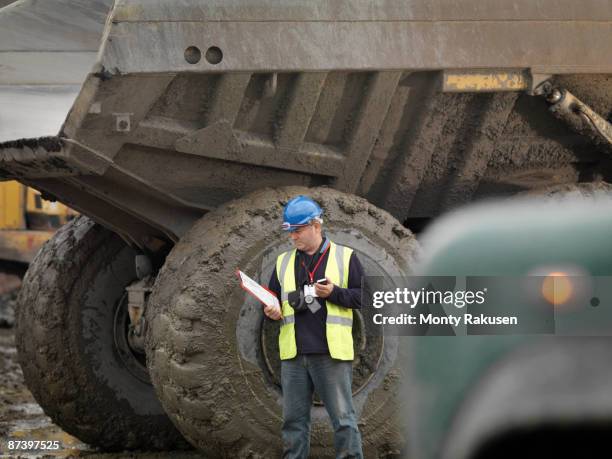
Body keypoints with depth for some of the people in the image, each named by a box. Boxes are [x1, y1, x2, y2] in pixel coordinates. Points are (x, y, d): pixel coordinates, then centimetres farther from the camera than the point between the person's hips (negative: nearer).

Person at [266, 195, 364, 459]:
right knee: (294, 420, 8)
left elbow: (363, 296, 1)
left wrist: (334, 293, -15)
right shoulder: (284, 262, 15)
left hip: (332, 355, -4)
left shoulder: (344, 257, 3)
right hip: (293, 356, 4)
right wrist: (272, 311, -2)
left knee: (343, 418, -3)